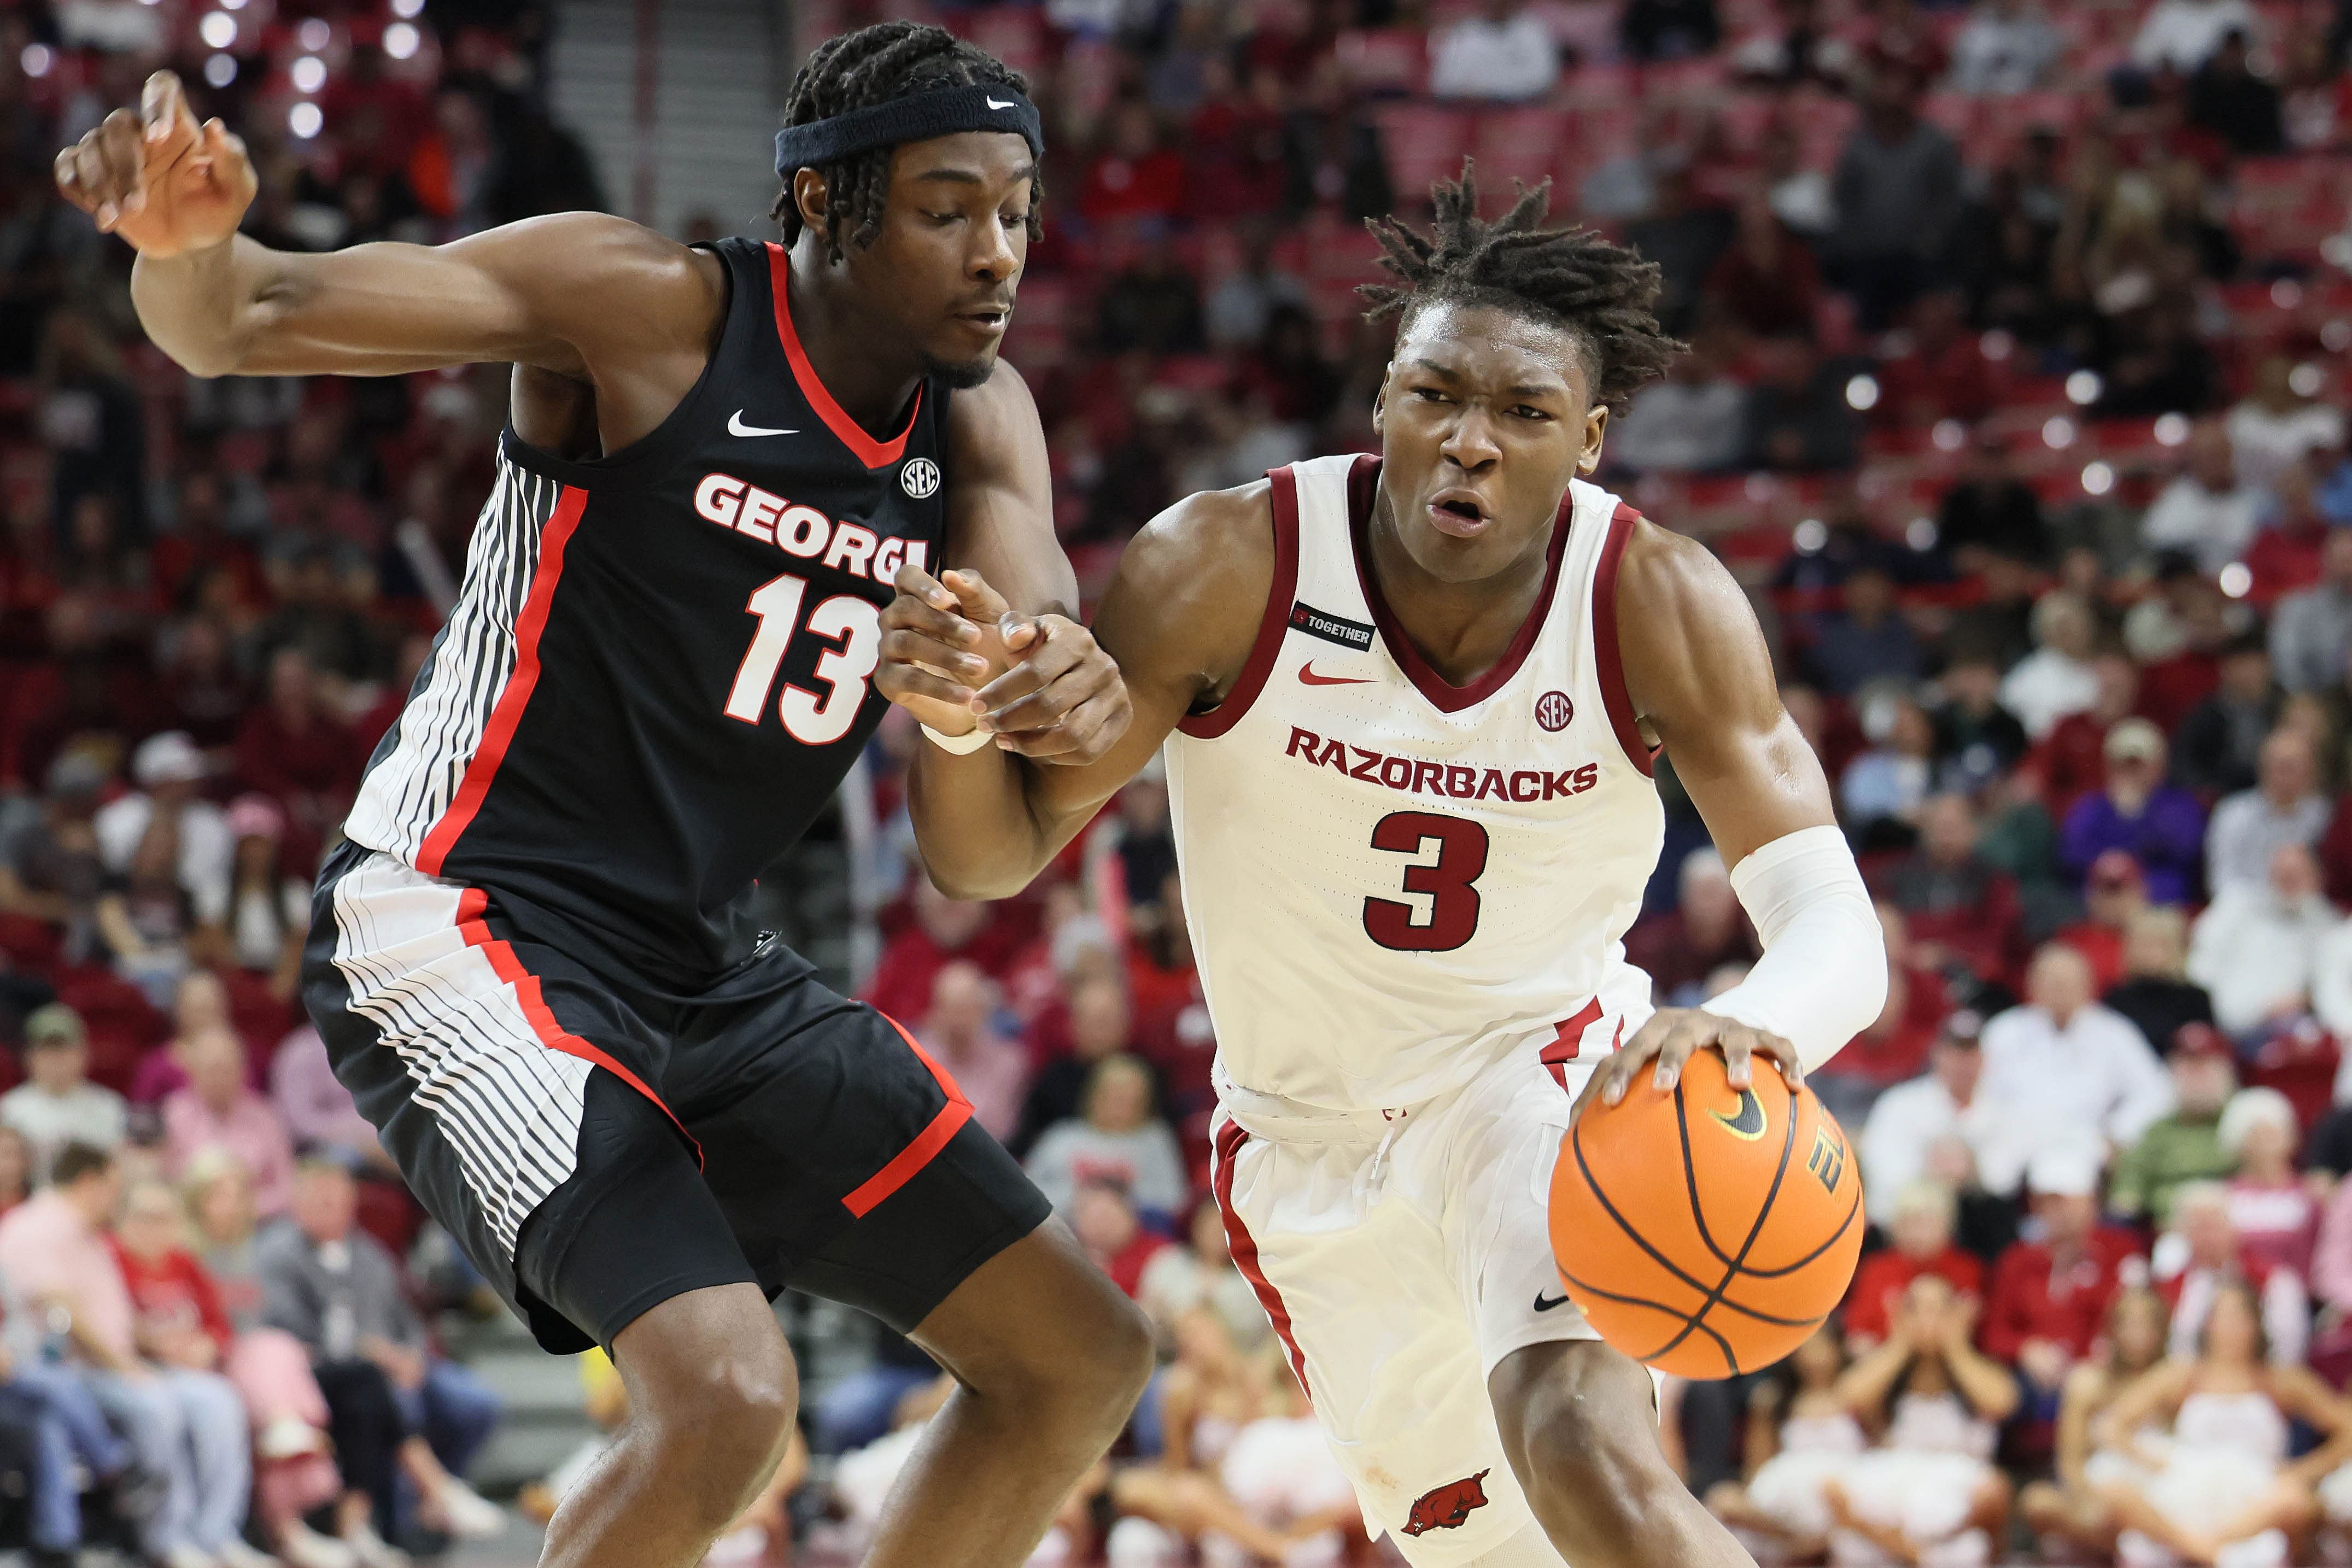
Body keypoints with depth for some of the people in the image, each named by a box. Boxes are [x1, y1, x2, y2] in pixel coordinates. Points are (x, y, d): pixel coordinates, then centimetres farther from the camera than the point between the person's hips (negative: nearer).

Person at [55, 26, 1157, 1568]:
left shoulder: (978, 421, 6)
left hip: (708, 966, 8)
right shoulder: (654, 309, -13)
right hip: (466, 924, -8)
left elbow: (1045, 640, -11)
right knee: (728, 1393, -27)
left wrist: (1071, 688, -37)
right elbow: (257, 317, -19)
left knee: (1085, 1357, 8)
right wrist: (185, 238, -44)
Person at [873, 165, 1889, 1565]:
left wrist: (1751, 1027, -54)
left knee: (1581, 1448, -30)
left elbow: (1840, 933, -30)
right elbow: (1002, 856, -16)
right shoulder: (1222, 571, -23)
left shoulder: (1663, 608, -23)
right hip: (1310, 1125, 2)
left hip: (1544, 1066, -2)